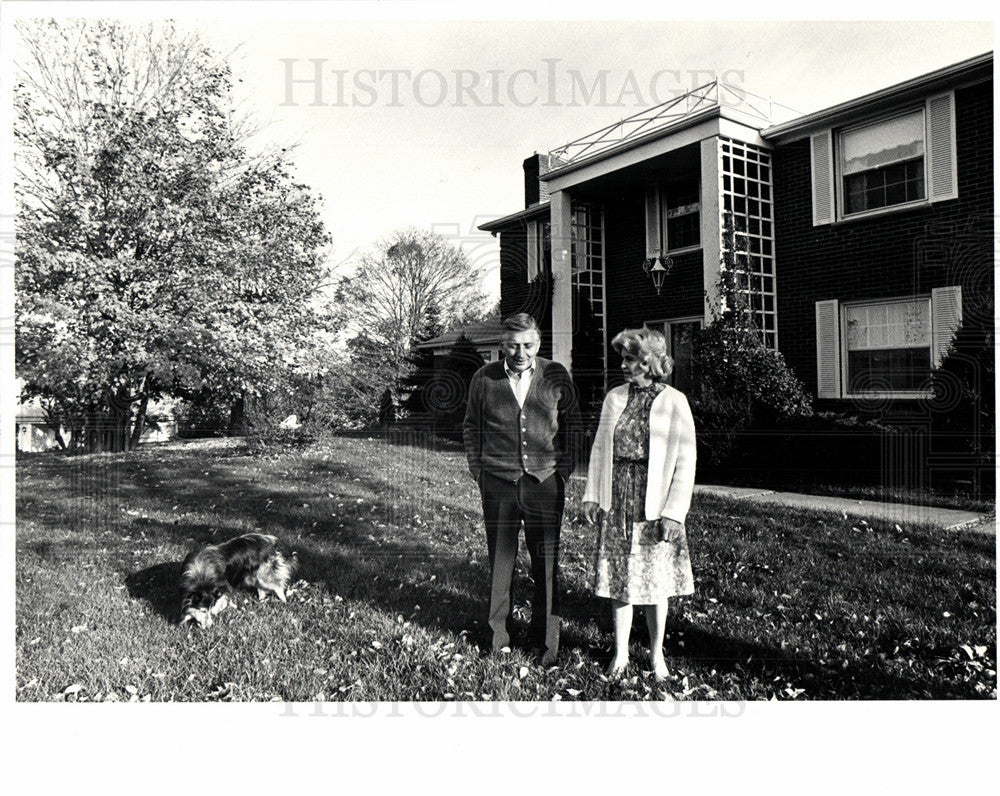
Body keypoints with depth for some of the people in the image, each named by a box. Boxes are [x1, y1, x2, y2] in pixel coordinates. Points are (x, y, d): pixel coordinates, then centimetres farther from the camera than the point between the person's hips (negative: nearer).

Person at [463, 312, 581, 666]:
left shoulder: (556, 376, 1)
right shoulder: (484, 378, 1)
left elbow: (572, 420, 11)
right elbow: (471, 427, 11)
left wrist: (565, 469, 6)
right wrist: (478, 470, 5)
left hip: (545, 481, 0)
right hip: (498, 482, 0)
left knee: (547, 564, 4)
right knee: (500, 561, 8)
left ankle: (544, 643, 19)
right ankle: (498, 638, 24)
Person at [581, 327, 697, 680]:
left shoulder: (674, 402, -5)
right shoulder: (615, 397, 7)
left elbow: (685, 461, -7)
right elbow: (600, 448, 11)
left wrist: (674, 512, -12)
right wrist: (592, 495, 6)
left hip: (654, 504, -3)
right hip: (616, 502, 3)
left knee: (656, 581, 7)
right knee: (618, 577, 8)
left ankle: (656, 653, 27)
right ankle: (620, 652, 24)